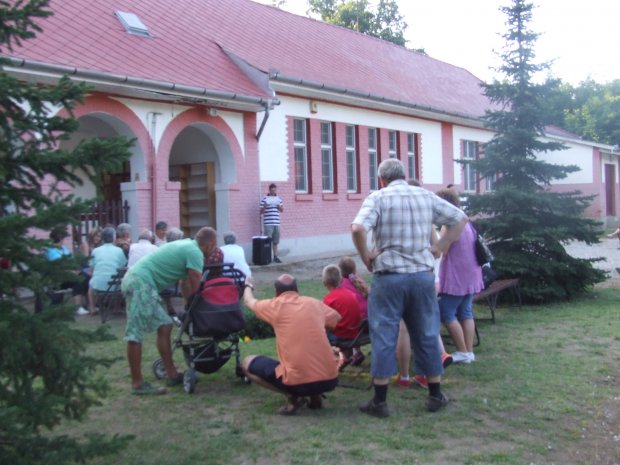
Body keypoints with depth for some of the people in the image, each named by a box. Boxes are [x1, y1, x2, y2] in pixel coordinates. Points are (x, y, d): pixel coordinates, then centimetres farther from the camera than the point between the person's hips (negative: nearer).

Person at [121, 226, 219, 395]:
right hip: (141, 283, -10)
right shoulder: (195, 253, -9)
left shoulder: (186, 245, 19)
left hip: (137, 280, 10)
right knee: (136, 334, -8)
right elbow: (194, 289, -8)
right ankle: (138, 384, -5)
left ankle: (172, 374, 16)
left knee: (164, 325, 11)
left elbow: (185, 286, 22)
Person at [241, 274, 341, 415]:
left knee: (247, 363, 16)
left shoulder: (275, 305, 2)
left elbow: (249, 301, 24)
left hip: (297, 382, -4)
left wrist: (248, 285, 46)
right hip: (330, 380, 4)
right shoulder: (315, 303, 11)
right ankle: (316, 395, 16)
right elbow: (338, 319, 30)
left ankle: (293, 397, 2)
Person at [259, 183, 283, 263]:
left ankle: (275, 256, 15)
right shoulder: (264, 199, -1)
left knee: (276, 241, 8)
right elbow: (261, 212, -1)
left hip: (277, 223, 4)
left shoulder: (278, 198, 13)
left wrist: (279, 206, -3)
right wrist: (265, 206, -19)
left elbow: (282, 210, 17)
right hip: (268, 224, -4)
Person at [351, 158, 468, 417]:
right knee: (427, 336, 13)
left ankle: (380, 401, 9)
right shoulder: (426, 196, 9)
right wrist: (440, 248, 12)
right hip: (423, 275, 4)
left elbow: (358, 229, -21)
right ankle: (435, 396, 23)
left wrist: (365, 256, -7)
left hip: (388, 277, -3)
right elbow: (460, 219, 14)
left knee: (384, 339, 4)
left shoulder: (378, 197, -5)